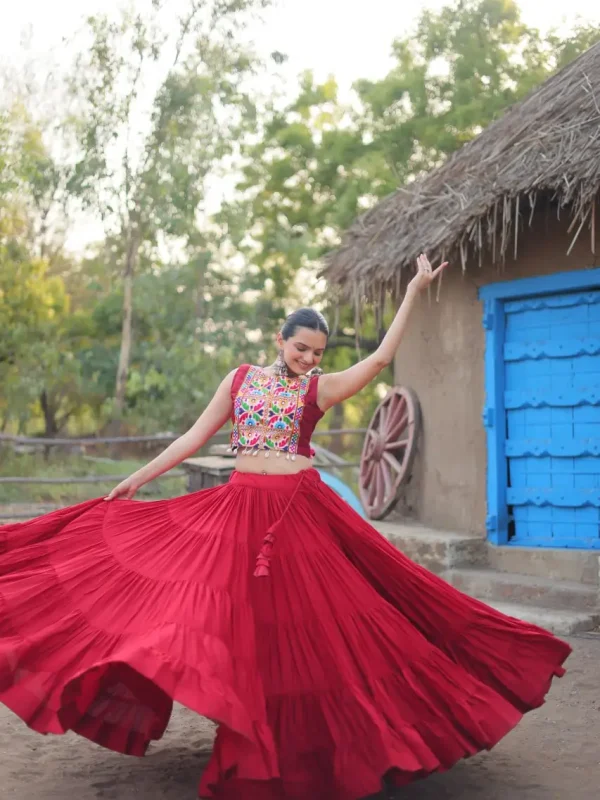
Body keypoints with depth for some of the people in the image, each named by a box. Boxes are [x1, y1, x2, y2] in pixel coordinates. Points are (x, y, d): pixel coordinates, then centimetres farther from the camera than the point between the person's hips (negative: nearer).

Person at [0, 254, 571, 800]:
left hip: (298, 509, -2)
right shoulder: (241, 379, 9)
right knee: (245, 621, 2)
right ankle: (255, 743, 16)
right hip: (240, 505, 2)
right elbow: (196, 436, 10)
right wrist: (136, 479, 8)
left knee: (300, 621, -1)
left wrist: (413, 291, -4)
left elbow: (381, 358, -4)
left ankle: (299, 735, 16)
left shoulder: (320, 389, 4)